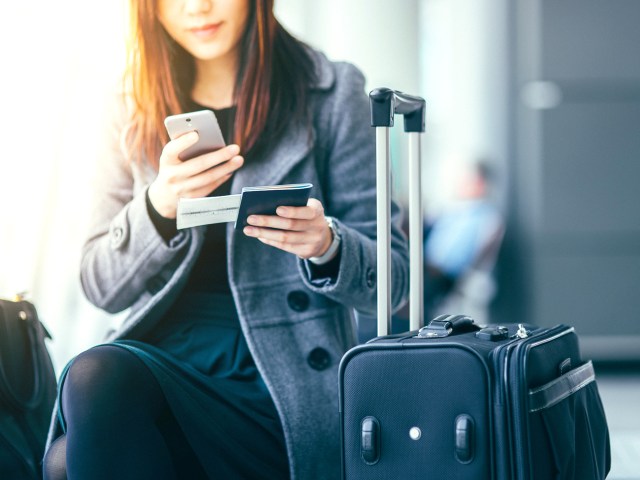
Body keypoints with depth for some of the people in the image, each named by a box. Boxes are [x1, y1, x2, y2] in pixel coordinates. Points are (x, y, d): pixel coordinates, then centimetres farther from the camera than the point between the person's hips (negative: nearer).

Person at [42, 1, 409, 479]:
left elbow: (393, 277, 3)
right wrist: (159, 207, -12)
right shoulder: (135, 109, 11)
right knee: (95, 374, -32)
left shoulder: (331, 91, 4)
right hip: (165, 357, 4)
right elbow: (102, 287, 8)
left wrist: (327, 246, -19)